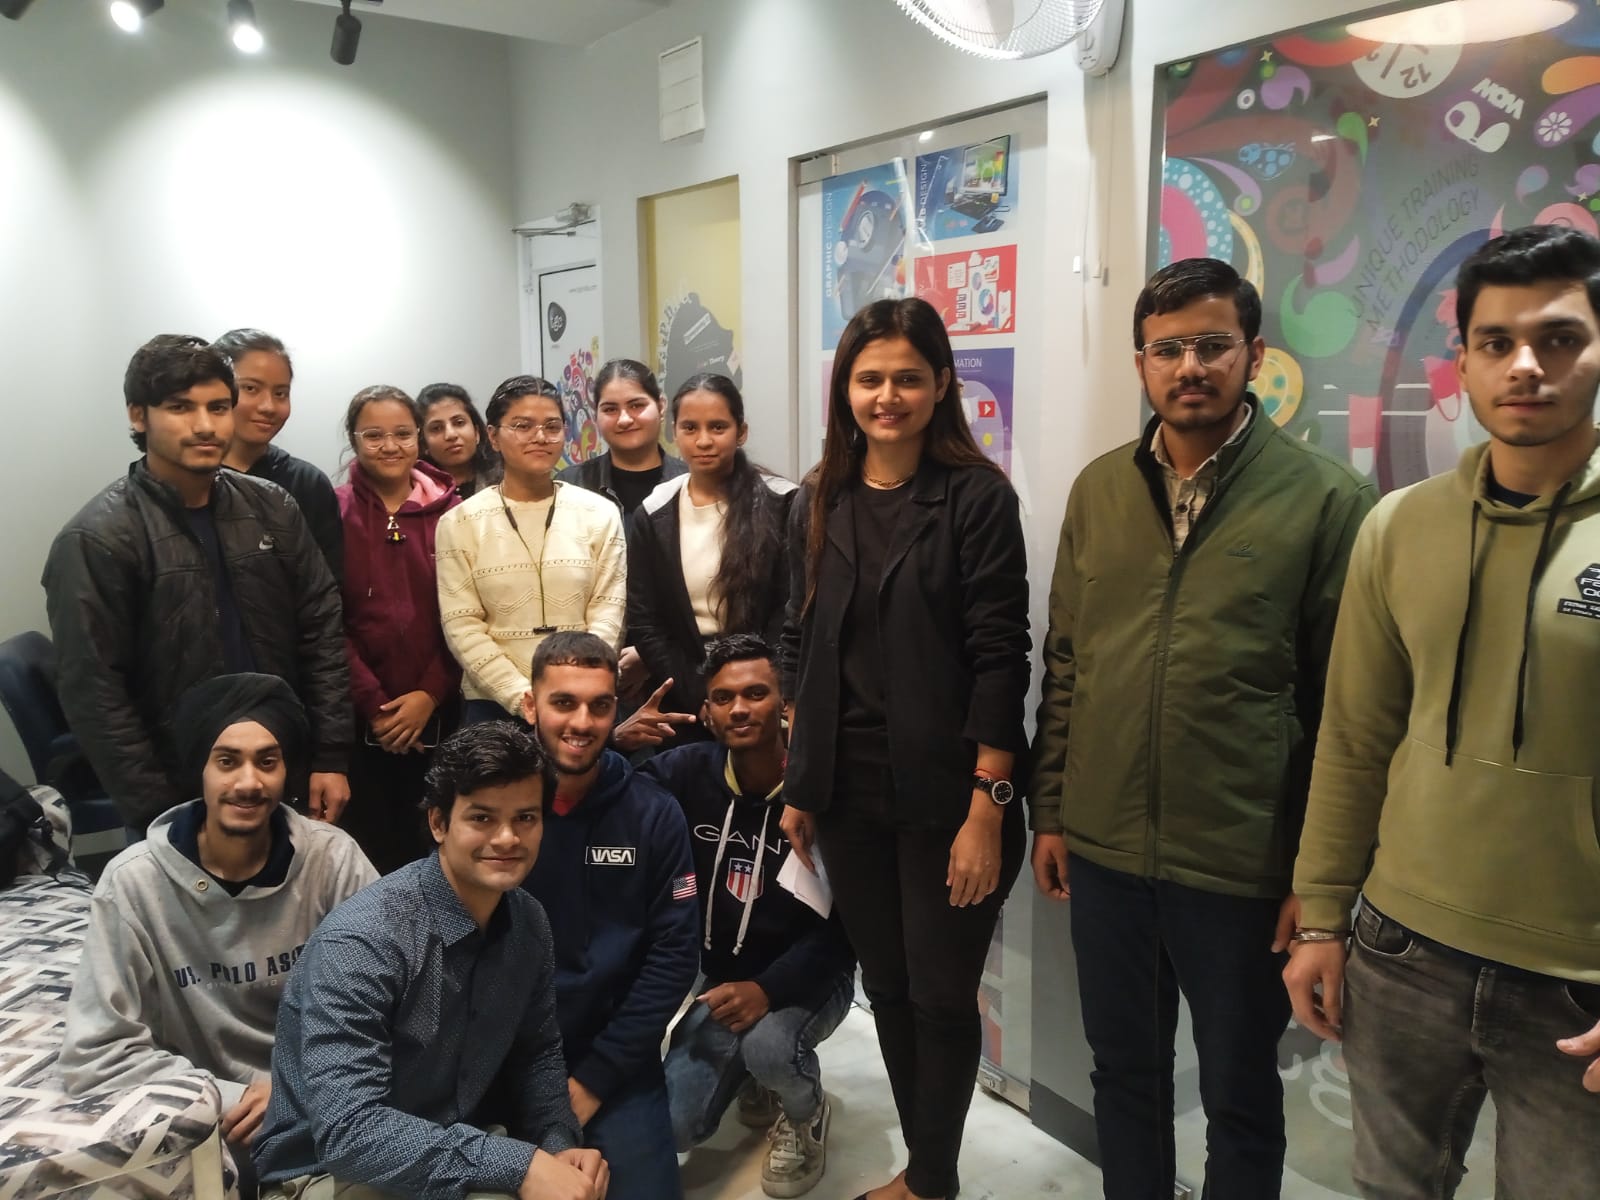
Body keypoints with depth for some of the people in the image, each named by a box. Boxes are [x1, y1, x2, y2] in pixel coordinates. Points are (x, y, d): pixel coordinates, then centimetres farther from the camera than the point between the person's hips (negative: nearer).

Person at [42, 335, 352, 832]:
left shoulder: (272, 508, 2)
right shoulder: (97, 539, -11)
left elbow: (322, 632, 4)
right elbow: (94, 694, -11)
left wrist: (330, 757, -1)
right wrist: (158, 818, -12)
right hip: (181, 798, -4)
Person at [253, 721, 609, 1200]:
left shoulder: (528, 922, -4)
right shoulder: (361, 939, -25)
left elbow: (537, 1052, 6)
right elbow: (347, 1129, -31)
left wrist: (558, 1145, -13)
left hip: (456, 1155, 6)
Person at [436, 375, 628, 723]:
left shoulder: (600, 514, 2)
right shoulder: (459, 523, 0)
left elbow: (607, 614, -2)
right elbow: (461, 626, -4)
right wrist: (522, 696, -13)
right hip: (494, 703, 0)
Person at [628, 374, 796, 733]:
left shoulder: (780, 503, -5)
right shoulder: (653, 516, 1)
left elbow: (791, 610, -8)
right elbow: (643, 623, -1)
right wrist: (698, 697, -10)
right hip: (685, 701, 2)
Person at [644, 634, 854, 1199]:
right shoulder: (687, 772, -8)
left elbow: (843, 923, -20)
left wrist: (770, 989, -32)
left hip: (806, 979, -3)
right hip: (722, 979, 4)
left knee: (768, 1044, -35)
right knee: (672, 1128, -9)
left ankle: (806, 1116, 2)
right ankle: (756, 1076, 24)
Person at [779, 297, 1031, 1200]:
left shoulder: (978, 497, -9)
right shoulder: (821, 501, 6)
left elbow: (1000, 660, -12)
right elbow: (802, 649, 9)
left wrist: (986, 811, -16)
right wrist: (798, 786, 9)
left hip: (945, 796, -4)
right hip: (849, 793, 5)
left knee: (941, 996, 8)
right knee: (886, 988, 16)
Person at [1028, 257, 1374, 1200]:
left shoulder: (1327, 500, -9)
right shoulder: (1099, 488, 4)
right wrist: (1051, 811, 8)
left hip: (1244, 869, -3)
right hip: (1103, 851, 4)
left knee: (1239, 1096, 16)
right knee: (1124, 1073, 21)